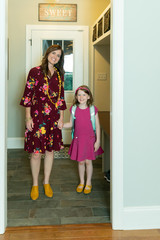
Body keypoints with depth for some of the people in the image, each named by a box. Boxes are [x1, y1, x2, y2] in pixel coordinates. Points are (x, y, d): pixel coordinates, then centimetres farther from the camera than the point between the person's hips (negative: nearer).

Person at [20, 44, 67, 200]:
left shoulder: (59, 75, 10)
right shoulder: (35, 72, -2)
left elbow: (61, 98, 12)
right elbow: (28, 95, -4)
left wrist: (61, 117, 7)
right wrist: (28, 118, -9)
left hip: (53, 117, 4)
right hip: (37, 117, -4)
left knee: (50, 150, 10)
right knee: (36, 152, 0)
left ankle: (46, 182, 26)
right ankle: (35, 184, 19)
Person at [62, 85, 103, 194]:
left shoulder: (93, 109, -9)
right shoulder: (74, 109, -2)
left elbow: (97, 126, -4)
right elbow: (71, 124, 8)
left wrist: (97, 141, -6)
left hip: (90, 139, -2)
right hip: (78, 139, 2)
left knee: (88, 161, 7)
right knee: (81, 162, 11)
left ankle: (88, 183, 26)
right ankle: (81, 182, 31)